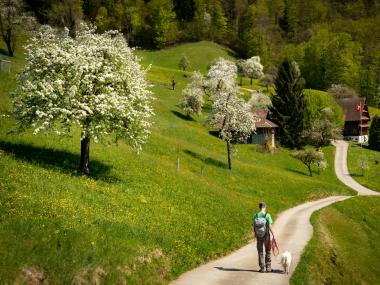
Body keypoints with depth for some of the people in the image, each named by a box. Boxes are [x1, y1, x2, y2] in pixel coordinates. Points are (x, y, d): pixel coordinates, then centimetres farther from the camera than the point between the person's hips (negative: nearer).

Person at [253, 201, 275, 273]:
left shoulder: (256, 216, -2)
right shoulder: (267, 215, -10)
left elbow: (254, 227, 1)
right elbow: (270, 227, -12)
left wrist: (255, 236, 14)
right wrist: (273, 235, -4)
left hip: (258, 236, 2)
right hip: (266, 235, -2)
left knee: (260, 252, 10)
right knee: (268, 252, 13)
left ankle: (262, 268, 10)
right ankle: (268, 267, 16)